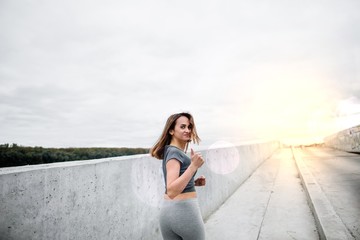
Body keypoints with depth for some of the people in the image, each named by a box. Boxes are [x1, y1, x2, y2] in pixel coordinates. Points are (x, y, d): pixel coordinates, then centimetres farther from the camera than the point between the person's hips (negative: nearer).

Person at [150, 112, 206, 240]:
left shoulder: (170, 150, 10)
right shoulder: (175, 152, -17)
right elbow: (171, 191, -29)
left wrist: (194, 182, 7)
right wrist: (193, 166, -34)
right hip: (184, 210, -8)